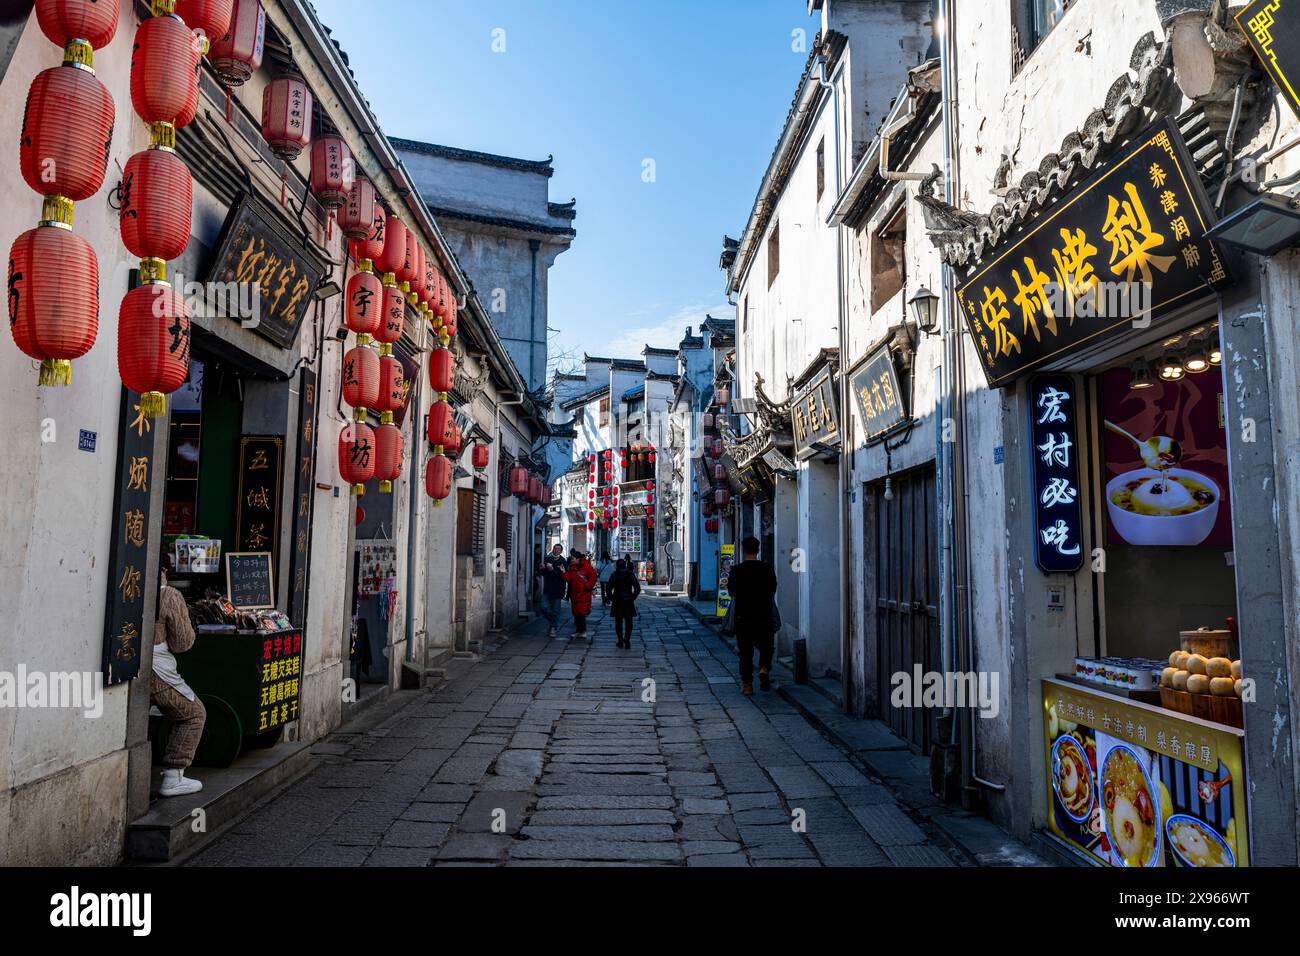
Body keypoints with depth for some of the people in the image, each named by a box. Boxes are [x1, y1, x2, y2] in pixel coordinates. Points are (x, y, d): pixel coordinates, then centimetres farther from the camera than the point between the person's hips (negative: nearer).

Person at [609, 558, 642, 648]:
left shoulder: (614, 575, -3)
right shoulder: (631, 575, -1)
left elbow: (609, 588, -8)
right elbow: (637, 588, -4)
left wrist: (611, 597, 4)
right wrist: (633, 597, 5)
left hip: (617, 601, 0)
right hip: (629, 601, 1)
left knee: (618, 622, 8)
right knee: (628, 622, 7)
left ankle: (621, 641, 8)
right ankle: (627, 640, -4)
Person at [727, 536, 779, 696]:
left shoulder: (736, 571, -5)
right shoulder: (767, 568, -2)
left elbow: (732, 592, 5)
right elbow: (773, 591, 7)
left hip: (743, 616, 0)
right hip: (764, 616, 1)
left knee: (745, 652, 7)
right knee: (766, 647, 16)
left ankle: (746, 684, 5)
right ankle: (764, 668, -9)